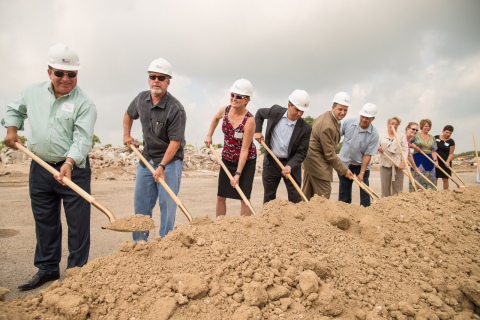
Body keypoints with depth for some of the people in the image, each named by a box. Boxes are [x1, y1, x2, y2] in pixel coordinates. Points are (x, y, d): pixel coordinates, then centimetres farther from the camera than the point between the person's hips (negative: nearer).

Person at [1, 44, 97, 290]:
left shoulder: (84, 103, -12)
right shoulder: (33, 93, 5)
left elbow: (82, 139, -21)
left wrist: (69, 163, -35)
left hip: (74, 170, -5)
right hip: (40, 169, 5)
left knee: (78, 224, 1)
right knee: (44, 222, 15)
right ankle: (47, 269, 30)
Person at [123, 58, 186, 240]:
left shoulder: (175, 109, -19)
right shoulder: (141, 99, 1)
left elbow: (175, 142, -20)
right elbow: (129, 114, 23)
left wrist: (162, 166, -24)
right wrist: (126, 135, 12)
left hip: (169, 161, -6)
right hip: (146, 159, 7)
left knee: (167, 205, 0)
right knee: (140, 203, 12)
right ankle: (139, 243, 27)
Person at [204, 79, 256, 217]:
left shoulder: (249, 120, -26)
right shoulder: (225, 110, -10)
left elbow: (244, 149, -25)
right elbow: (216, 118, 18)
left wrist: (238, 173, -25)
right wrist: (209, 135, 10)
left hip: (246, 162, -5)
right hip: (227, 159, 5)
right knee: (220, 197, 9)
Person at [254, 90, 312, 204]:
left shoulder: (305, 128, -15)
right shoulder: (275, 111, -10)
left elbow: (301, 152, -12)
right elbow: (259, 113, 11)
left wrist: (290, 166, -27)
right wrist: (257, 131, 1)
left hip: (291, 163, -1)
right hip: (271, 161, 2)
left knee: (295, 199, 3)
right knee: (268, 198, 13)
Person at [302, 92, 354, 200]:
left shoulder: (327, 116, 7)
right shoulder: (328, 126, -25)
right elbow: (330, 154, -21)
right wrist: (344, 170, -14)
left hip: (311, 157, 11)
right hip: (316, 160, -11)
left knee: (308, 192, 16)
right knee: (323, 193, -7)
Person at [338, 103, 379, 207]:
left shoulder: (374, 134, -18)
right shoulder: (348, 123, -13)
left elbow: (368, 155, -17)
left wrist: (361, 173, -19)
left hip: (362, 164, -1)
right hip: (344, 162, 2)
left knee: (365, 190, -1)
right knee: (344, 191, 7)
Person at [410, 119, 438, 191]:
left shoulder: (432, 138, 14)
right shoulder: (416, 135, 1)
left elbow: (433, 151, 9)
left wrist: (435, 160, -4)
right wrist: (414, 146, -12)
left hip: (429, 160, 4)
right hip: (418, 159, -4)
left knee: (429, 178, 3)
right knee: (418, 177, -8)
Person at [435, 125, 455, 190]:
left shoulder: (451, 142, -1)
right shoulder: (436, 138, 2)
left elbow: (451, 153, -3)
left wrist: (448, 161, -19)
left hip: (445, 162, 0)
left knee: (445, 179, 4)